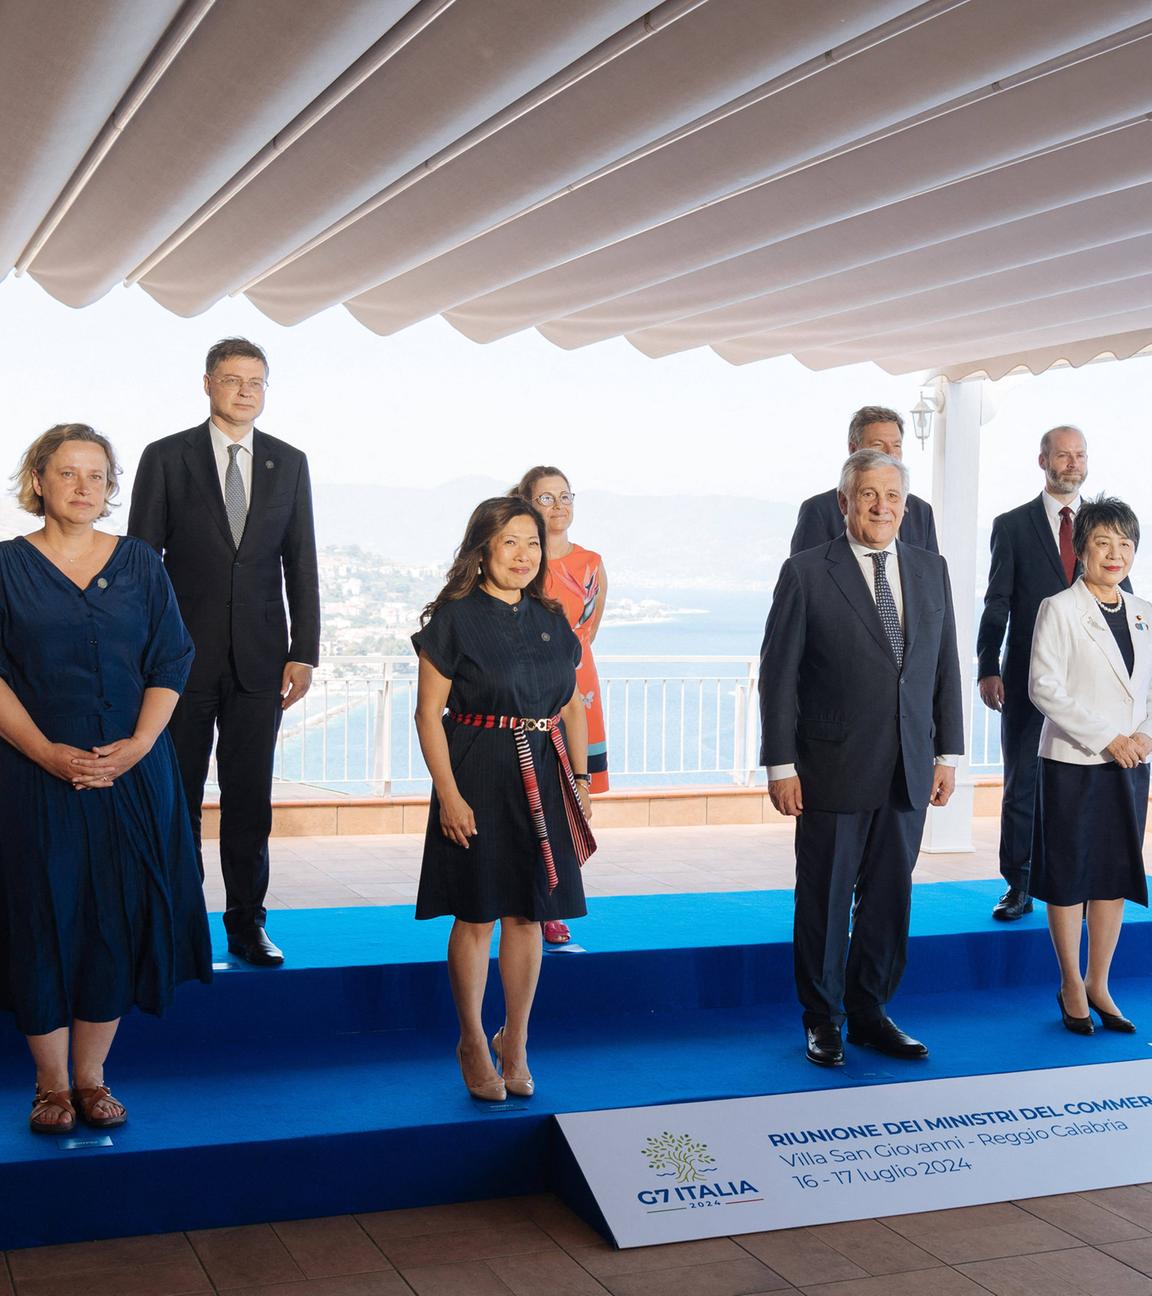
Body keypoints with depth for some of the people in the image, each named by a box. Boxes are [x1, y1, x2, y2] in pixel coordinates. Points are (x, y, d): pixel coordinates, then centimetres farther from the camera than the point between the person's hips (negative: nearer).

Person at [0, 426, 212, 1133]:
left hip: (132, 775, 2)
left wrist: (137, 745, -10)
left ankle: (92, 1077, 17)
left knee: (118, 922, 3)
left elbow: (170, 664, 4)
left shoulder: (141, 563, 8)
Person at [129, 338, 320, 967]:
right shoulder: (166, 458, 0)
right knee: (178, 798, 6)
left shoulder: (288, 463, 8)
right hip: (184, 655, -2)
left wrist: (303, 653, 1)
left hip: (259, 658, 2)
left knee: (250, 800, 6)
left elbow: (301, 564, 8)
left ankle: (246, 924, 16)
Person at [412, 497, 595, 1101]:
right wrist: (448, 794, -14)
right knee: (476, 916, 3)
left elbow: (573, 707, 14)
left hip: (543, 780, 5)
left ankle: (515, 1042, 23)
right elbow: (429, 714, -9)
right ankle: (472, 1043, 21)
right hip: (477, 779, -4)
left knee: (527, 914, 9)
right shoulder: (454, 620, -6)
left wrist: (580, 779, 7)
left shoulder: (551, 621, 9)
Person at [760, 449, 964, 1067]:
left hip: (908, 773, 4)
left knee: (889, 900, 11)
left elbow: (946, 667, 12)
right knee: (824, 900, 7)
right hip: (833, 772, -4)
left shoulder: (931, 570, 9)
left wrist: (947, 754, 8)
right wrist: (781, 765, -9)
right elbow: (777, 674, -6)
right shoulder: (806, 573, -5)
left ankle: (870, 1013, 26)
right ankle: (822, 1020, 22)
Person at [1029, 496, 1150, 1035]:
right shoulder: (1059, 609, -7)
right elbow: (1044, 687, -14)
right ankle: (1071, 986, 18)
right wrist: (1106, 738, -17)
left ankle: (1099, 985, 22)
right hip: (1073, 764, -5)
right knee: (1070, 876, 4)